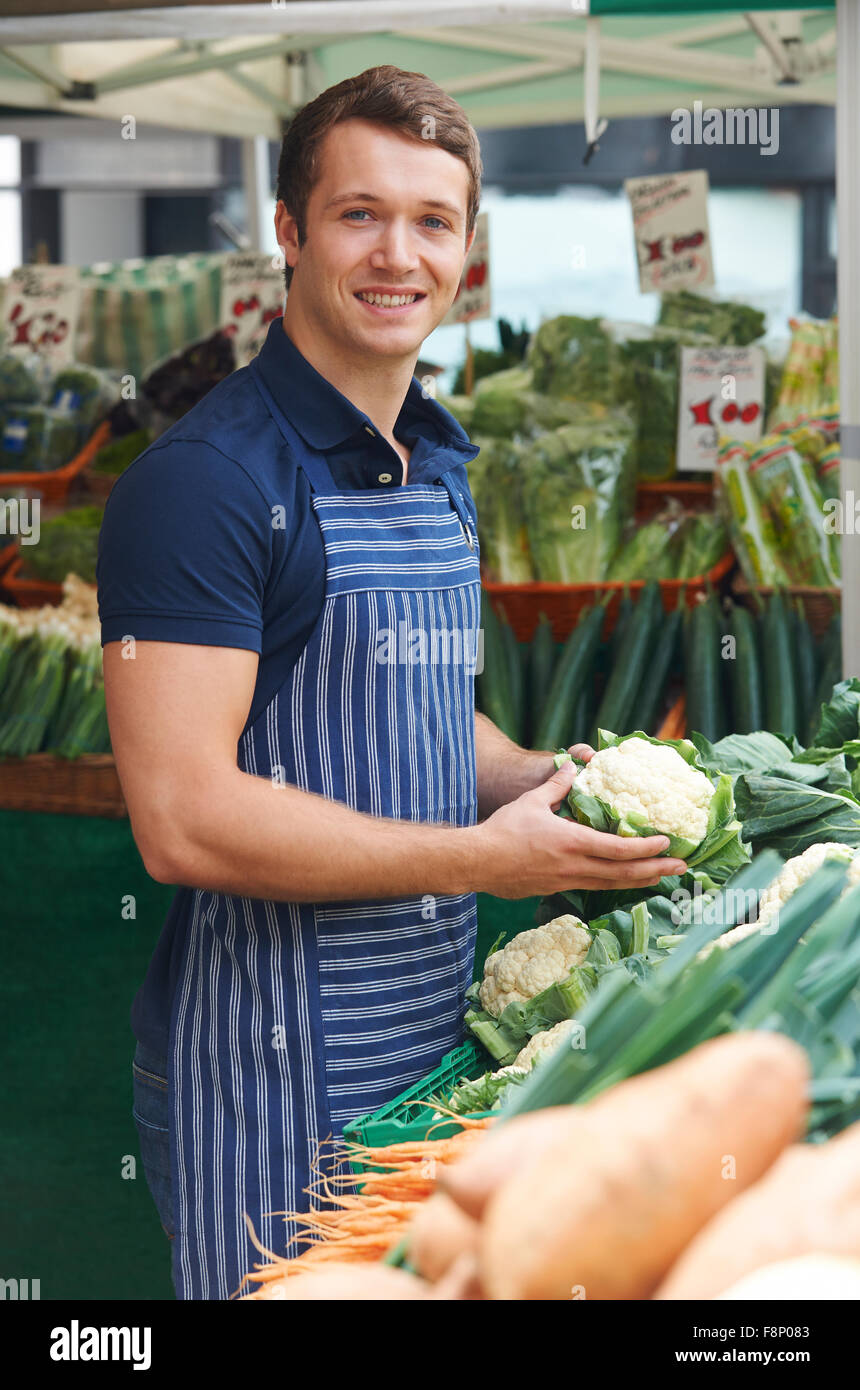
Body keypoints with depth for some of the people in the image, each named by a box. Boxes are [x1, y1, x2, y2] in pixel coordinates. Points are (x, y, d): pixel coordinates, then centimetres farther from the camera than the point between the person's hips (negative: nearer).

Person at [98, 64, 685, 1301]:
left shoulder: (442, 466, 11)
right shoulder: (205, 477, -16)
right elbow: (184, 817, -22)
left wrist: (548, 781, 2)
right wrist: (483, 856, -19)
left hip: (438, 1030, 8)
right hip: (271, 1065, -8)